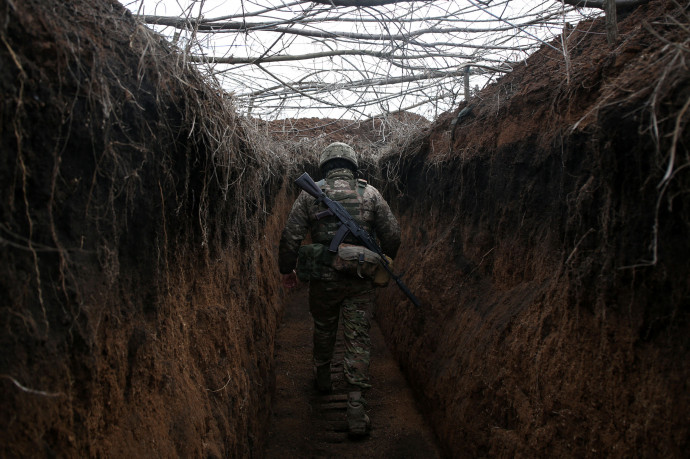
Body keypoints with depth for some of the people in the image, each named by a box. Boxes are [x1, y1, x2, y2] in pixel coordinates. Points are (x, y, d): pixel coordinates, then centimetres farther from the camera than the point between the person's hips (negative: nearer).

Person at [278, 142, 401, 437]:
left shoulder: (310, 194, -3)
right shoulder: (370, 193, -1)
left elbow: (291, 236, -4)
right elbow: (392, 235, 3)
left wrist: (287, 269, 10)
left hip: (324, 278, 1)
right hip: (361, 281, 0)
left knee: (323, 329, 24)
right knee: (358, 338, 3)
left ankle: (323, 378, 44)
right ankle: (356, 409, 1)